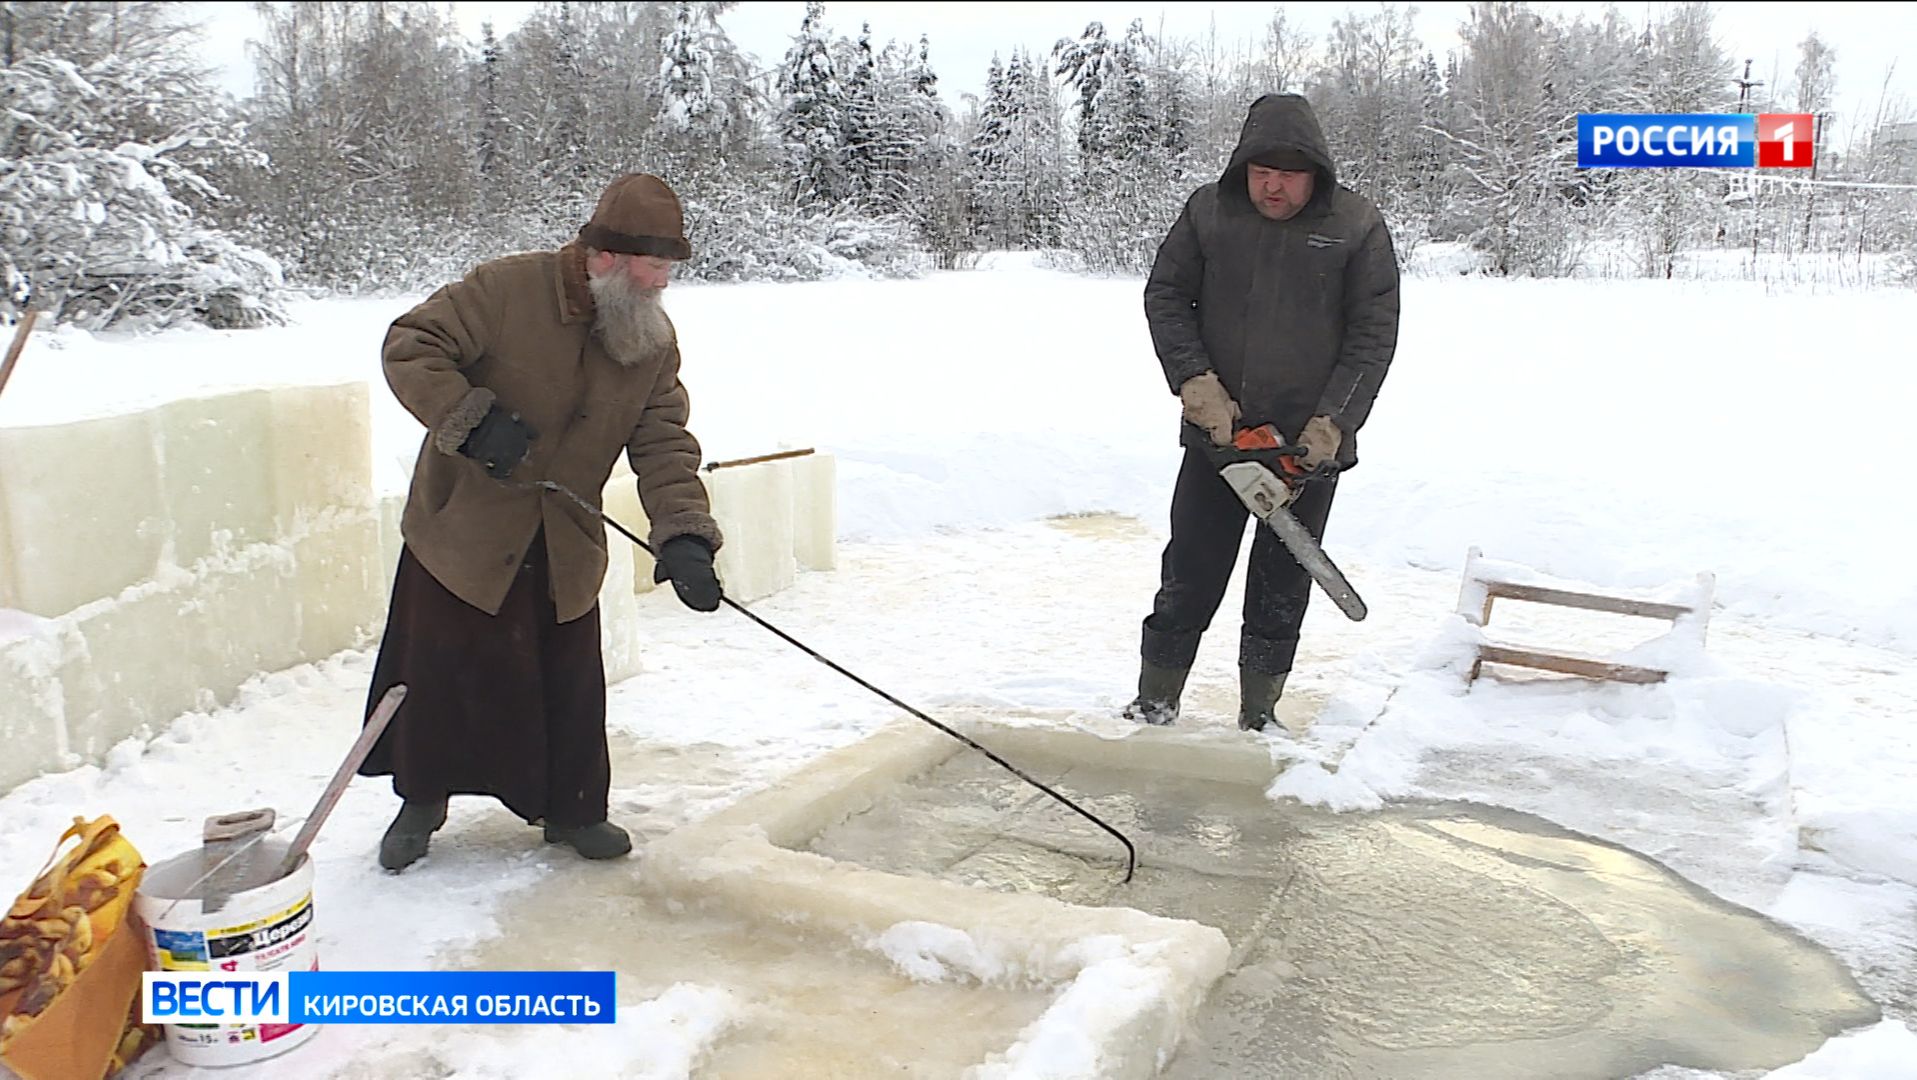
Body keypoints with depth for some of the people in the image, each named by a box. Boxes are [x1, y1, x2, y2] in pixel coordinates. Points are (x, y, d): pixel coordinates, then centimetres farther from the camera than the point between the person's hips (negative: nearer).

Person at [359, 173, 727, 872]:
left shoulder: (656, 342, -4)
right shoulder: (508, 289, -18)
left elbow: (664, 446, -8)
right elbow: (409, 348, -16)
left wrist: (684, 536, -22)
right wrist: (473, 420, -29)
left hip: (566, 548, 4)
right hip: (462, 527, -4)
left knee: (570, 682, 10)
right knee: (441, 670, 8)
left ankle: (571, 809, 29)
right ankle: (420, 802, 30)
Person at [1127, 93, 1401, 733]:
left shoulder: (1357, 227, -4)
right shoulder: (1208, 213, -1)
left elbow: (1374, 334, -4)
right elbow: (1165, 296, 5)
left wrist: (1331, 426, -13)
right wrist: (1195, 381, -9)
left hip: (1309, 443, -1)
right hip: (1218, 433, 1)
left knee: (1282, 590, 7)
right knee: (1189, 577, 6)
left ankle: (1259, 716, 21)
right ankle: (1154, 704, 19)